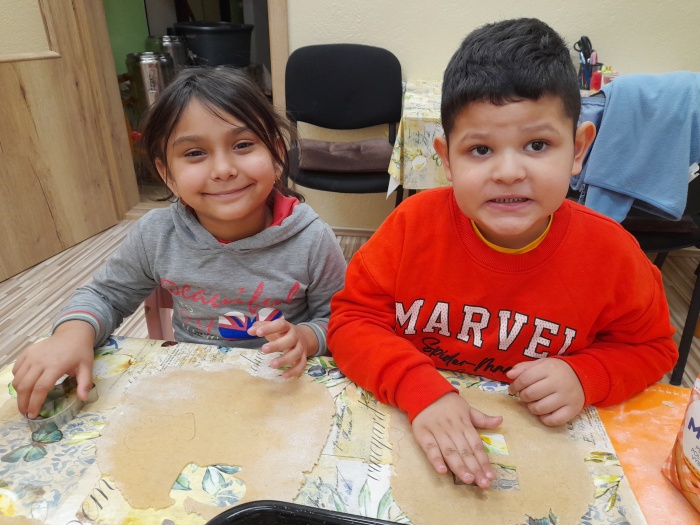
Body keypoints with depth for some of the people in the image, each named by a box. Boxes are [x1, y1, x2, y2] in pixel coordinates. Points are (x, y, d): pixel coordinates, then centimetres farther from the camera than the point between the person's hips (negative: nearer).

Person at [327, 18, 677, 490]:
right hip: (413, 430, -1)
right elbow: (352, 318, -11)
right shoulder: (415, 224, -15)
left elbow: (651, 347, 5)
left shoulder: (610, 253, -12)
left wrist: (585, 377, -15)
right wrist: (421, 390, -25)